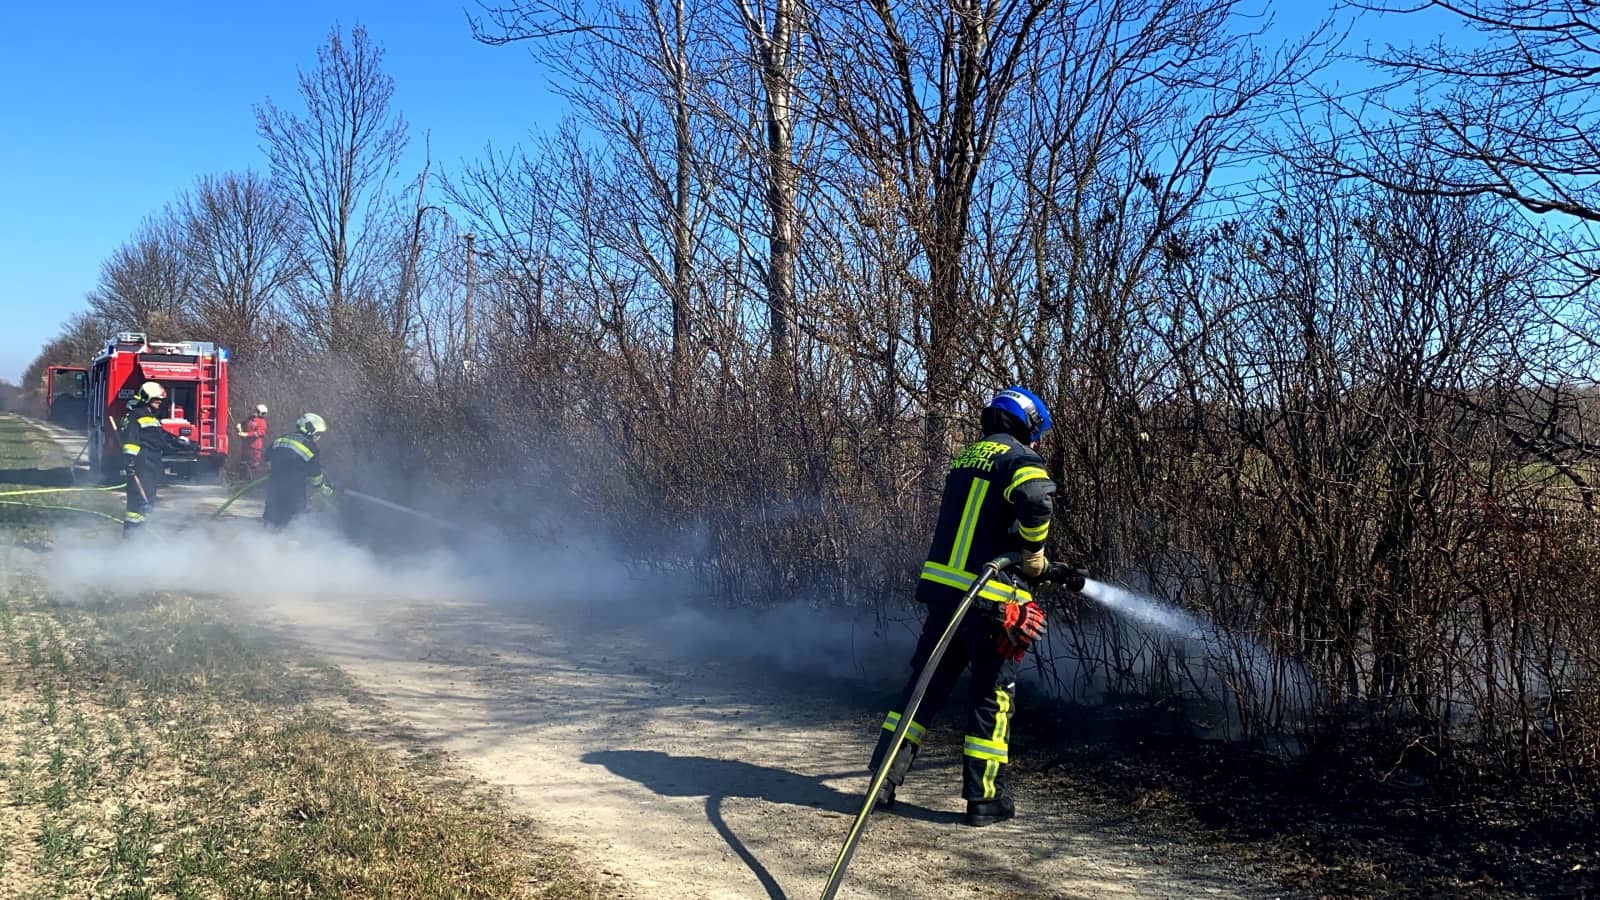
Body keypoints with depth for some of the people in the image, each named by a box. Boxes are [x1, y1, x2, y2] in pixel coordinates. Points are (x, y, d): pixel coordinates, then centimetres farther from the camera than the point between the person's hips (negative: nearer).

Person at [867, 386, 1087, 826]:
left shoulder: (965, 459, 18)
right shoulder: (1020, 460, -7)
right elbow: (1036, 500, -32)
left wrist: (1050, 572, 26)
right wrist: (1034, 558, -13)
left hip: (942, 589, 7)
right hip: (990, 603, -7)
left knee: (925, 685, 14)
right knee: (992, 698, 7)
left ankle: (884, 780, 16)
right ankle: (984, 798, 13)